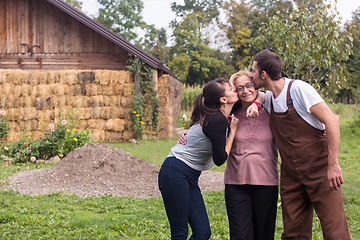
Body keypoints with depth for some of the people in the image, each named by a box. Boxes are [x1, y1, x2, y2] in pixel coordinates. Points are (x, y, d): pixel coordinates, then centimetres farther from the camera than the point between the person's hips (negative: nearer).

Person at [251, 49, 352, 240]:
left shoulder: (298, 88, -11)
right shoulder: (269, 98, 9)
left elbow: (331, 121, -15)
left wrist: (333, 165, -20)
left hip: (320, 171, -6)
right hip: (291, 177, 7)